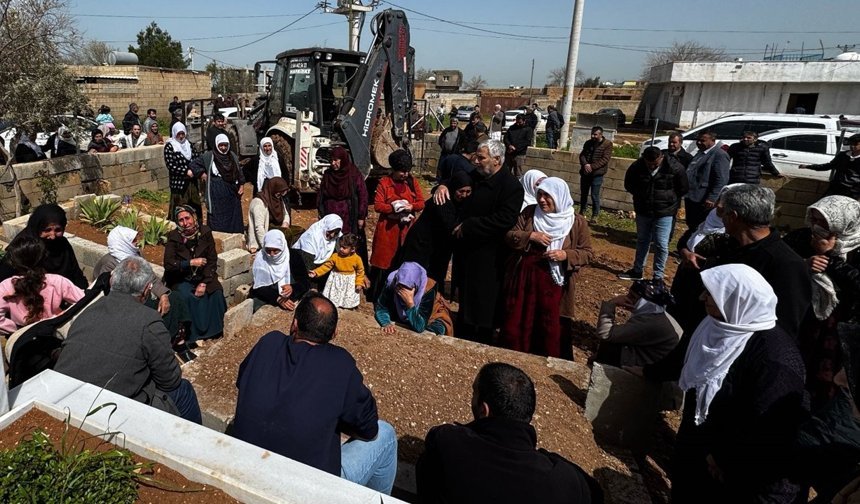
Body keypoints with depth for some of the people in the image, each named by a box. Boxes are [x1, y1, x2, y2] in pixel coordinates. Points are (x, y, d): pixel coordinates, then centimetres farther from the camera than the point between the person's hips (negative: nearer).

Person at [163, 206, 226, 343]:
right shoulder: (173, 237, -8)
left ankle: (213, 329, -2)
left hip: (203, 276, 2)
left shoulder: (205, 233, -5)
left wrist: (203, 283, -15)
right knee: (187, 297, -28)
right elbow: (168, 264, -15)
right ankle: (192, 335, -12)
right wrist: (191, 262, -26)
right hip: (181, 279, -1)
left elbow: (212, 261, -6)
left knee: (216, 292, -22)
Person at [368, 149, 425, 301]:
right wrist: (394, 208, -22)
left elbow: (421, 202, 3)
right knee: (383, 260, 2)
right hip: (388, 228, -3)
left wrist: (411, 207, -17)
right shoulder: (384, 182, -4)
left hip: (406, 228, 3)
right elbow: (377, 205, -9)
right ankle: (376, 294, 15)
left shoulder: (413, 182, 6)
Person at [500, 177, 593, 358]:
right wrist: (530, 236, -17)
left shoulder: (577, 223, -5)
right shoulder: (529, 213, 1)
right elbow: (509, 236, 1)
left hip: (553, 283, -2)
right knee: (517, 321, 12)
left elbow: (588, 253, 0)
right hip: (524, 277, 3)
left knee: (550, 327, 5)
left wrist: (566, 255, -19)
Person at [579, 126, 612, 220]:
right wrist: (585, 164, -14)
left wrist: (592, 167, -21)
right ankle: (582, 212, 32)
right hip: (585, 173, 5)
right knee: (583, 193, 15)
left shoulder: (607, 144, -7)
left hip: (597, 174, -5)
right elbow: (582, 155, 7)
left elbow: (605, 159, -14)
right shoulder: (588, 143, 9)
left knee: (595, 196, -3)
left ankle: (595, 215, 10)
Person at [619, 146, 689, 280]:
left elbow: (683, 188, -2)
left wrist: (669, 199, 1)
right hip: (643, 211, 3)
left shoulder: (675, 168, -17)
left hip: (664, 213, -3)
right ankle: (637, 271, 30)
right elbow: (628, 185, 8)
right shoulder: (636, 167, -11)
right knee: (642, 241, 16)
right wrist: (642, 196, 3)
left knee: (661, 244, -3)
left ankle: (658, 276, 9)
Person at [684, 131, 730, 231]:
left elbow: (721, 180, -19)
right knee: (691, 227, 19)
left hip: (703, 201, -9)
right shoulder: (700, 153, 17)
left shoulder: (720, 155, -13)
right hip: (690, 197, 9)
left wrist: (712, 198, -24)